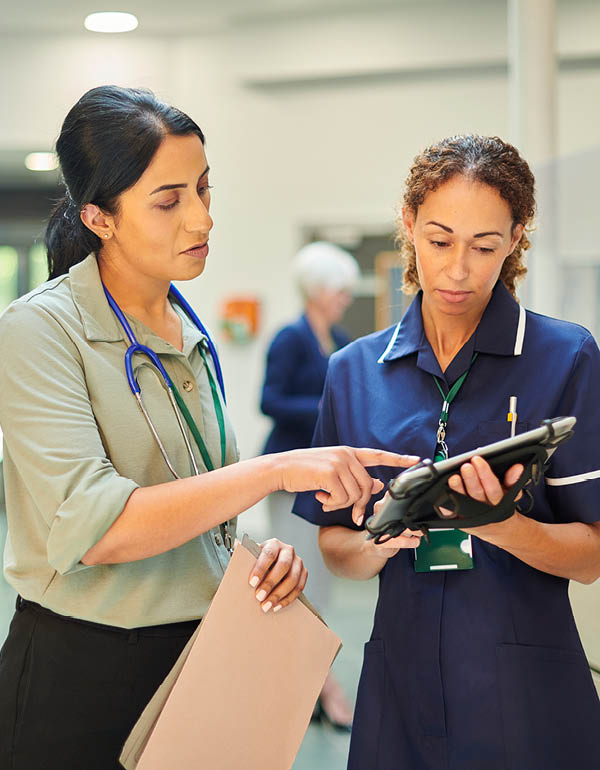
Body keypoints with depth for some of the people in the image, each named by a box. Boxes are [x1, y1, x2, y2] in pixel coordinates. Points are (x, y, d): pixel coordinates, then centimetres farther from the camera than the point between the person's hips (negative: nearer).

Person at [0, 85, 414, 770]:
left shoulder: (190, 335, 9)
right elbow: (89, 527, -25)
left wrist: (265, 552, -3)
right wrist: (275, 470, -27)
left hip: (196, 658, 7)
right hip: (79, 677, -6)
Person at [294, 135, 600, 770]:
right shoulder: (355, 371, 5)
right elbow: (334, 548, 7)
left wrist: (499, 525, -25)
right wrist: (381, 543, -14)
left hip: (526, 692, -3)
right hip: (401, 684, 3)